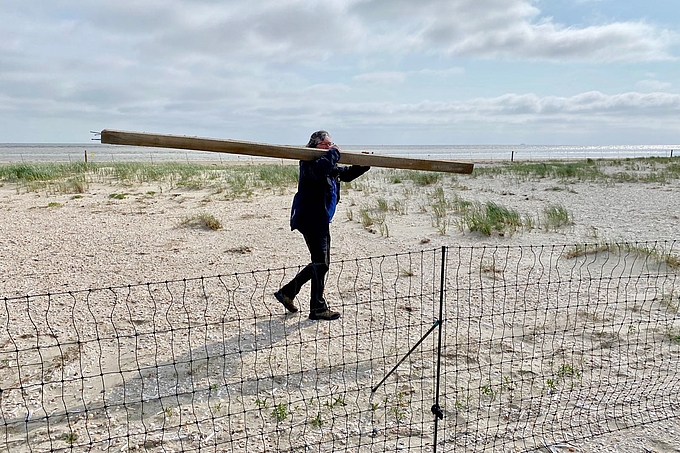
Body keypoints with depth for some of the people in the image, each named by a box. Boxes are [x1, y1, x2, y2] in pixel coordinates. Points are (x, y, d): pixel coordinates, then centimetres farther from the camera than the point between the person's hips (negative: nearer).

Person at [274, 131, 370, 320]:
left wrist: (364, 164, 14)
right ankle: (318, 308, 6)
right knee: (320, 262, -6)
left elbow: (347, 174, 29)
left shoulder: (331, 167, 16)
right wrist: (334, 153, -20)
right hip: (310, 219, -10)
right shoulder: (309, 163, -12)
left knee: (321, 263, 14)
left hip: (321, 220, 10)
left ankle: (287, 292, 25)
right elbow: (320, 169, -35)